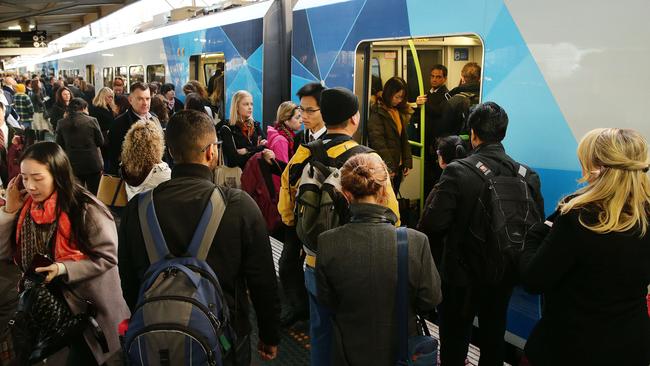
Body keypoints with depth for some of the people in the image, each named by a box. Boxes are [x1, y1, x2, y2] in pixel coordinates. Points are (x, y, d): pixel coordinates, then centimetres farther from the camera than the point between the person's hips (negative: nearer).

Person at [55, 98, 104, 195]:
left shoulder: (62, 123, -2)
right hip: (92, 164, -2)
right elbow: (101, 142, -2)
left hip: (72, 164, 2)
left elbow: (60, 145, 4)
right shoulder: (92, 121, -9)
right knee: (94, 194, 8)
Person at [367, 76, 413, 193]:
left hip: (398, 166, 7)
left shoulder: (399, 111, 14)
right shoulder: (377, 112, -11)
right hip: (385, 167, -7)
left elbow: (404, 139, 16)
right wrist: (388, 166, -20)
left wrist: (407, 162, 8)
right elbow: (377, 141, -18)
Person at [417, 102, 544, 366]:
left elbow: (432, 225, -23)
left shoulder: (458, 171, -22)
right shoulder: (528, 176, -10)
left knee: (454, 343, 15)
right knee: (494, 339, 24)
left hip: (462, 275, -4)